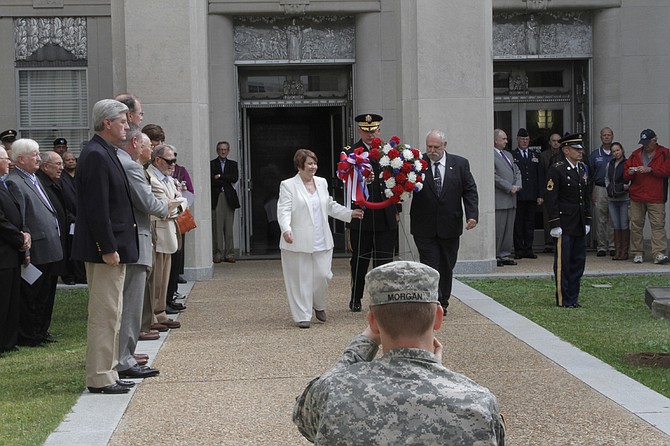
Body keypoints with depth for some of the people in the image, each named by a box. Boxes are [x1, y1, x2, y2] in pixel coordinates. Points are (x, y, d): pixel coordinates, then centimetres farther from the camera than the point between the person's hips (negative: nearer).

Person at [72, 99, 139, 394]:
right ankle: (99, 378, 1)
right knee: (104, 314, -5)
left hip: (112, 248, 11)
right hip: (105, 249, -11)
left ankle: (107, 374, 22)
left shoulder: (105, 154, 15)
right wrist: (108, 248, -23)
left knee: (110, 314, 15)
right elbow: (97, 208, -22)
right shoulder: (96, 155, -16)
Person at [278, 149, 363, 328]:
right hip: (298, 243, -5)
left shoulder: (322, 183, 14)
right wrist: (286, 229, -28)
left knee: (322, 275, 1)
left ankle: (319, 305, 28)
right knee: (301, 279, 0)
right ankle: (302, 316, 9)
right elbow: (284, 210, -13)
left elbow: (331, 206, 24)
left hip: (321, 242, 5)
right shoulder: (288, 185, -3)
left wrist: (350, 213, 17)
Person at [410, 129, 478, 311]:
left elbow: (470, 191, 4)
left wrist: (472, 214, -7)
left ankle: (443, 303, 25)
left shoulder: (460, 164, 4)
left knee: (446, 267, 12)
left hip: (449, 227, 2)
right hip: (425, 228, -2)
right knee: (430, 267, -6)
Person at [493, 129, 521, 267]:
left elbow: (517, 172, 21)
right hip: (499, 200, -9)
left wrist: (517, 186, 1)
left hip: (511, 199, 9)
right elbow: (494, 176, -17)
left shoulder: (508, 155, 20)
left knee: (509, 230, 10)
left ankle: (505, 255, 16)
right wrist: (510, 188, -14)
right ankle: (494, 256, 0)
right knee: (497, 229, -6)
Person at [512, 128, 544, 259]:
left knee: (530, 223, 6)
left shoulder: (536, 155, 14)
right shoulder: (511, 156, 2)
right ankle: (519, 250, 5)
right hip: (518, 196, -3)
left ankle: (528, 249, 11)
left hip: (532, 196, 3)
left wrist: (541, 195, 3)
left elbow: (541, 176, 11)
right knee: (518, 224, 0)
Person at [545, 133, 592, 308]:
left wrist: (587, 221, 14)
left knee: (578, 261, 10)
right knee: (563, 262, -2)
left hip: (580, 225, 7)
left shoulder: (583, 169, 13)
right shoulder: (557, 169, -9)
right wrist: (555, 225, -16)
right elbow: (551, 199, -13)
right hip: (565, 225, -7)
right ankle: (564, 299, 5)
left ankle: (573, 298, 18)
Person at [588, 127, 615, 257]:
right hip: (600, 189, 0)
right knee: (600, 220, 0)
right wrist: (592, 192, 0)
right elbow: (590, 174, 7)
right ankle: (602, 247, 5)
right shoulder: (594, 155, 9)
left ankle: (613, 246, 7)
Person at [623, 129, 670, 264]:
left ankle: (659, 253, -13)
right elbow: (625, 174, 14)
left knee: (658, 225, -9)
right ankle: (638, 253, 12)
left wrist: (650, 169, -17)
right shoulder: (636, 154, 14)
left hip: (656, 198, -4)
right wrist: (629, 173, -9)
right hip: (637, 197, 4)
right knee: (636, 225, 5)